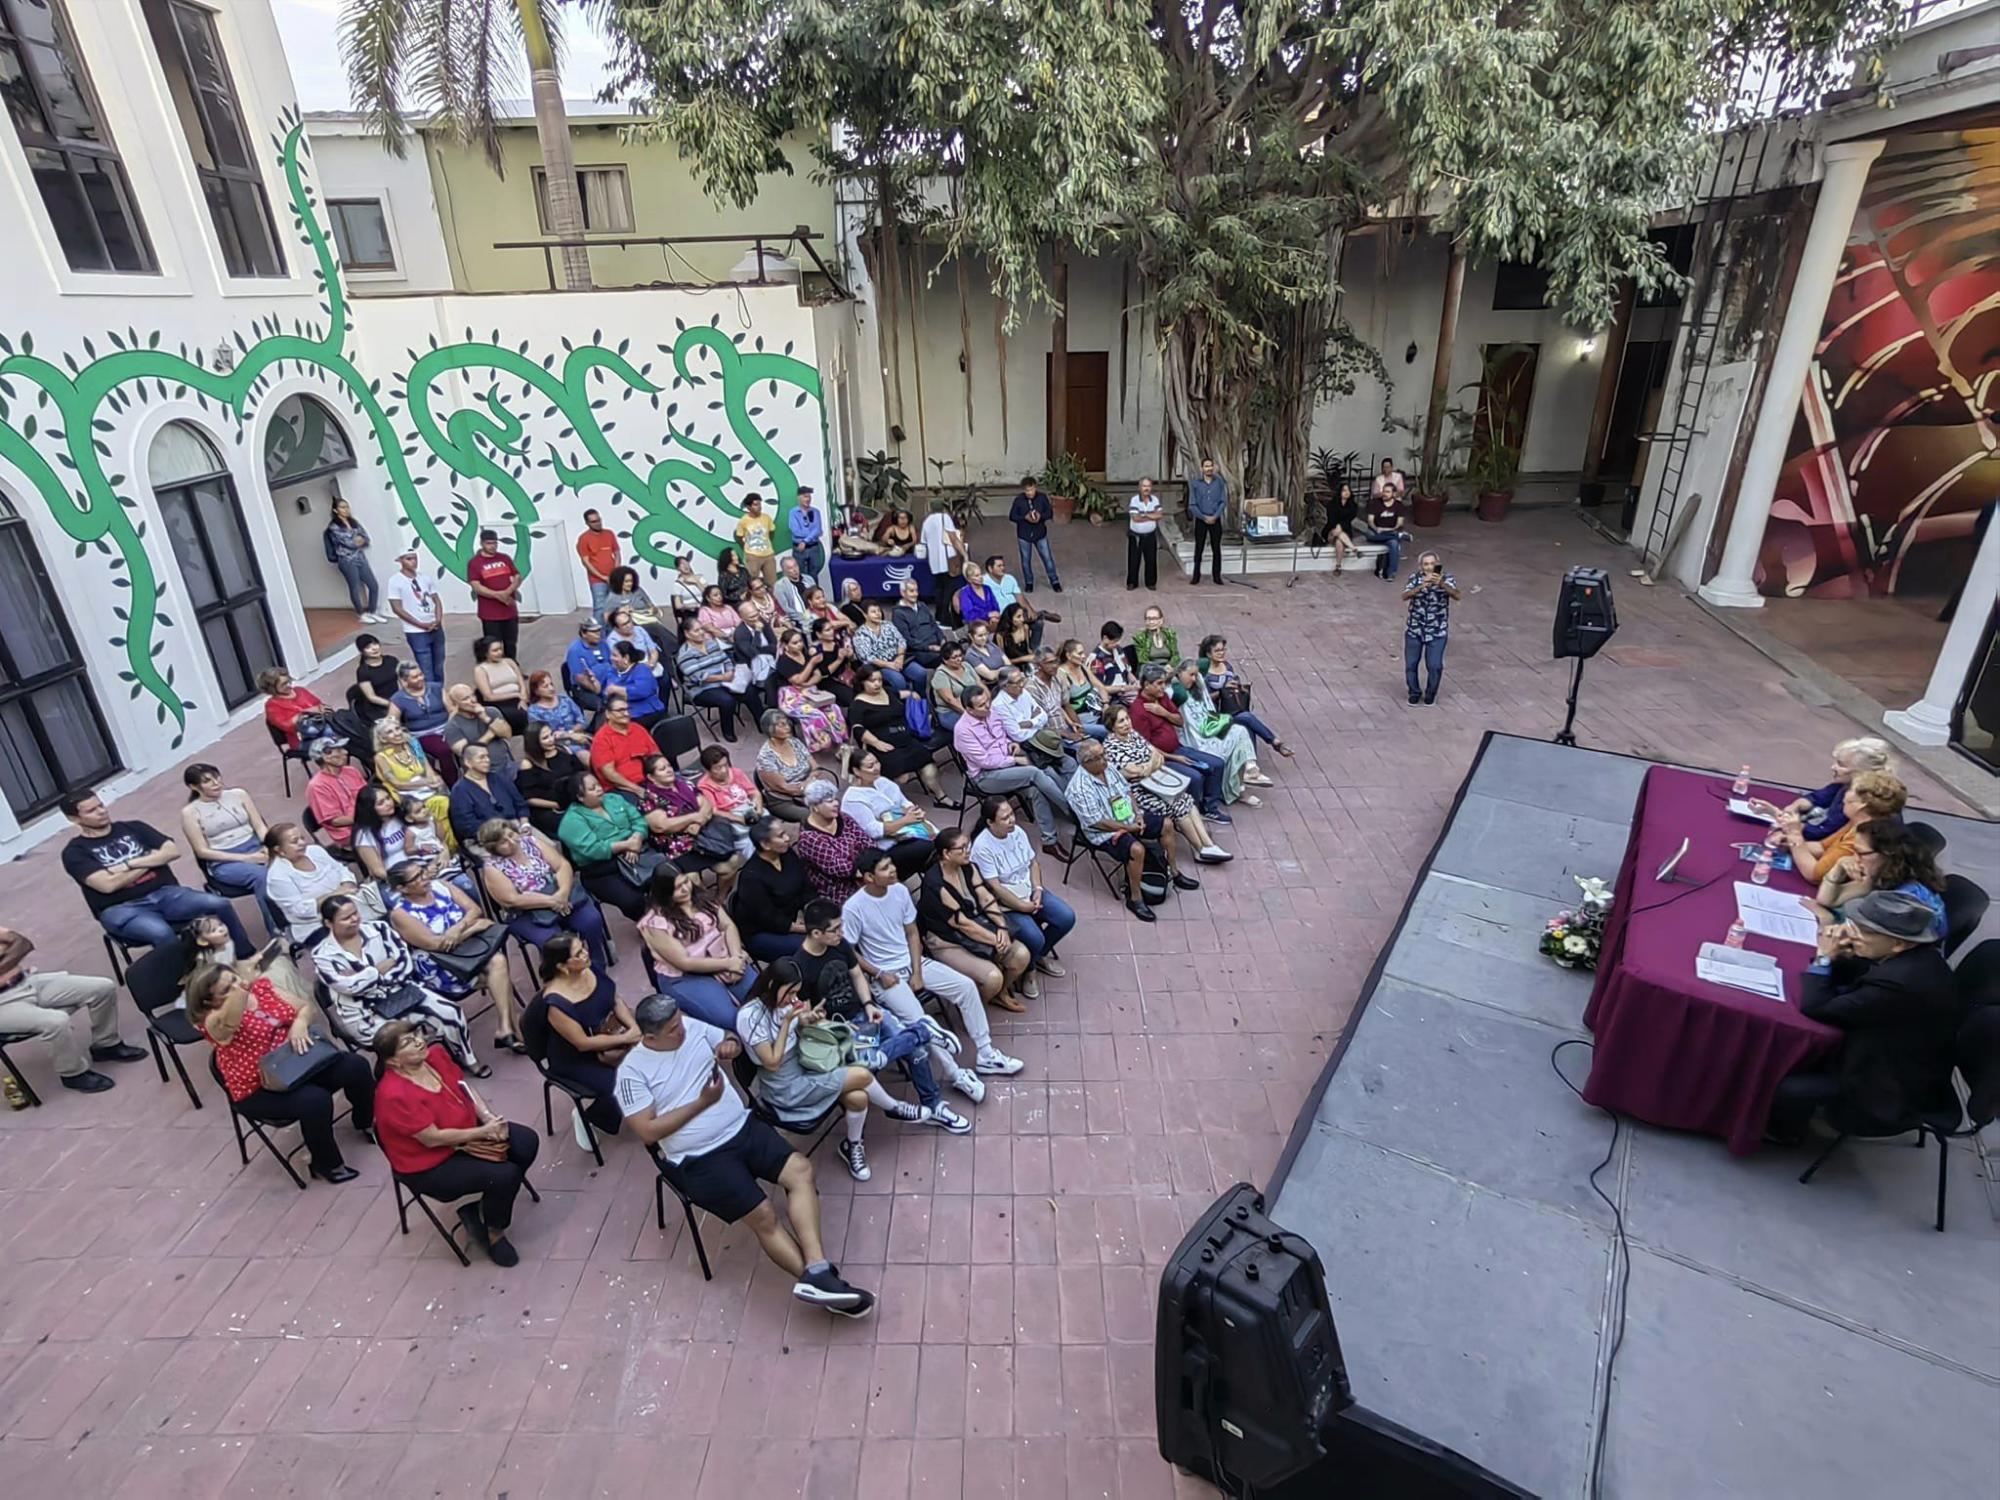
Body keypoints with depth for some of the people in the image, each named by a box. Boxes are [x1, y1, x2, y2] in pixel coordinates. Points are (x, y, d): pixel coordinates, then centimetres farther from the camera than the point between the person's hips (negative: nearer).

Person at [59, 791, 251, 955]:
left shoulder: (132, 827, 13)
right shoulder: (75, 852, 3)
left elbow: (172, 851, 3)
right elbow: (107, 884, -13)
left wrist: (129, 864, -7)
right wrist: (152, 860, -3)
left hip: (164, 893, 3)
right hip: (122, 908, -3)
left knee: (220, 904, -24)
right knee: (161, 933, -39)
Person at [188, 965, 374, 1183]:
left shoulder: (262, 987, 3)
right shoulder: (213, 1023, -14)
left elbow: (308, 1007, 5)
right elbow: (229, 1020, -40)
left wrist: (300, 1022, -17)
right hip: (260, 1091, -6)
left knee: (356, 1067, -14)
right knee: (316, 1099, -31)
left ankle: (365, 1121, 18)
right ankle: (326, 1165, -6)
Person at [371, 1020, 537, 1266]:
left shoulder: (435, 1054, -9)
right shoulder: (394, 1094, -31)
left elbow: (465, 1087, 3)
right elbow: (432, 1138, -27)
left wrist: (488, 1117, -12)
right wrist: (482, 1132, -21)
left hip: (467, 1129, 8)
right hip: (430, 1165, -8)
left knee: (527, 1141, -7)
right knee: (505, 1175, -22)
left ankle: (487, 1206, 9)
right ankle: (493, 1232, 7)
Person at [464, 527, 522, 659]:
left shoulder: (505, 558, 10)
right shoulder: (474, 562, -5)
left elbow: (518, 577, 6)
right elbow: (476, 587, -12)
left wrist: (508, 592, -13)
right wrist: (499, 595, -21)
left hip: (510, 611, 4)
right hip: (490, 614, -4)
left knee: (511, 645, 12)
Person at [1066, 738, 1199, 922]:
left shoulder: (1109, 767, -1)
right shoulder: (1080, 788, -26)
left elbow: (1127, 790, 11)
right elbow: (1096, 822, -25)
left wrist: (1137, 813, -4)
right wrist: (1127, 828, -20)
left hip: (1129, 817, 9)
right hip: (1105, 831, -9)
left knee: (1166, 825, 6)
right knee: (1137, 849, -33)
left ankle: (1174, 873, 24)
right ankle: (1135, 899, -15)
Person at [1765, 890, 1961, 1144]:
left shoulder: (1900, 982, -38)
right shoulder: (1912, 955, -8)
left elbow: (1814, 1008, -30)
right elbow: (1850, 979, 7)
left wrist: (1824, 956, -20)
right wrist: (1837, 956, -14)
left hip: (1895, 1087, -9)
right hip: (1894, 1052, 9)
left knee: (1782, 1084, -10)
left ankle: (1783, 1130, 23)